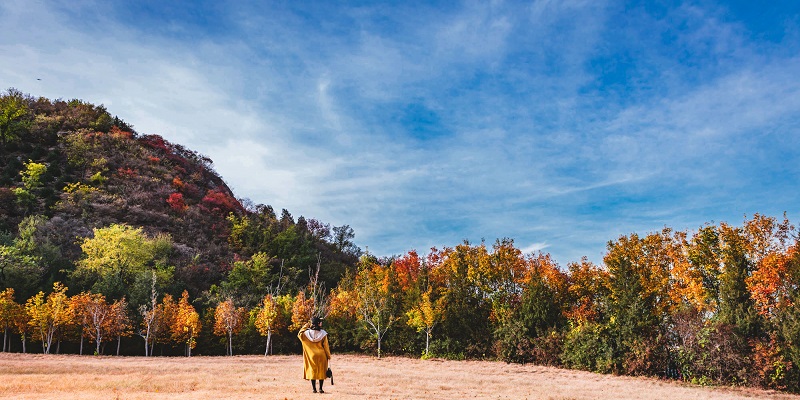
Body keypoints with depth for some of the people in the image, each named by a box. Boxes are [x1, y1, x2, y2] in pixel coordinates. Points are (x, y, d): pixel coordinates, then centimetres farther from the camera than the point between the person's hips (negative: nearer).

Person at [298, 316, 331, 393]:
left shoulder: (307, 333, -7)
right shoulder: (323, 333, -12)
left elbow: (299, 334, 10)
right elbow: (325, 346, -8)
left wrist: (306, 325, 7)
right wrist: (328, 355, 3)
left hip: (311, 355, 2)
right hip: (321, 355, -2)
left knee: (312, 371, 11)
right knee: (321, 371, 10)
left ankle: (314, 389, 10)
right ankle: (320, 388, 9)